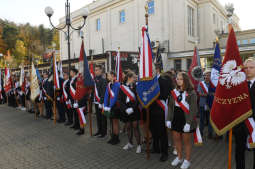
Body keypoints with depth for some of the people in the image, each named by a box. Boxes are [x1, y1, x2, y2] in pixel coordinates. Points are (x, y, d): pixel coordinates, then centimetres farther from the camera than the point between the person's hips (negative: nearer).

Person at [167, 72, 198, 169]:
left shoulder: (191, 93, -11)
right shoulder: (174, 92, 4)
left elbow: (193, 110, -14)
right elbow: (170, 106, 6)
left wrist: (188, 123, -18)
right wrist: (169, 119, 1)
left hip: (186, 120, -5)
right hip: (175, 119, 5)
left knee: (186, 141, 10)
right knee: (176, 139, 15)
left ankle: (187, 160, 30)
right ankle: (179, 157, 36)